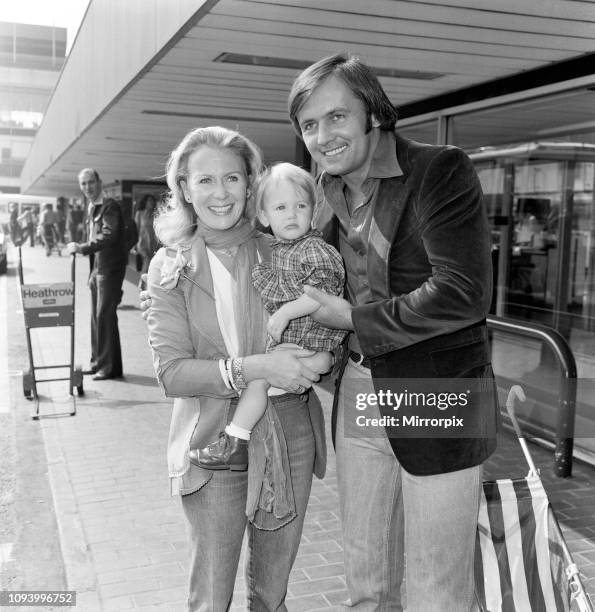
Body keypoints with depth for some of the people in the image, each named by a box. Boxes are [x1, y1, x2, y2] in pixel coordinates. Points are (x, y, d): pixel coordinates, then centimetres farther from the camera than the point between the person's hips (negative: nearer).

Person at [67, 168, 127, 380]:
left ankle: (110, 367, 0)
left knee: (105, 316, -8)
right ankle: (98, 362, 21)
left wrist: (82, 248, -32)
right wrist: (92, 271, 16)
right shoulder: (92, 208, 15)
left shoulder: (110, 206, -12)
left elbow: (108, 236, -25)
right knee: (96, 316, 11)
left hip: (110, 269, -8)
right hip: (97, 268, 8)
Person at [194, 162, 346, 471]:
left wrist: (286, 312, -24)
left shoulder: (315, 250, -15)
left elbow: (326, 293, -23)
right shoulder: (275, 249, 12)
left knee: (256, 376, -18)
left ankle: (234, 444, -10)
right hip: (280, 338, 10)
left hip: (305, 339, -10)